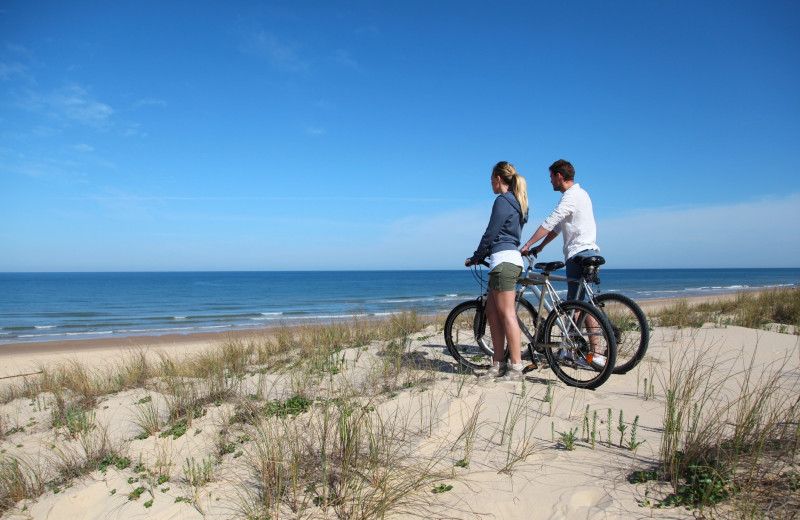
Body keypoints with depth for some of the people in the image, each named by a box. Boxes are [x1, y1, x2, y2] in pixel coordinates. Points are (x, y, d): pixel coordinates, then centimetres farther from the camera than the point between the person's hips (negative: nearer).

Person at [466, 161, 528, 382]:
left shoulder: (502, 201, -10)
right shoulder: (516, 202, 20)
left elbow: (490, 233, -10)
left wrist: (475, 258, 1)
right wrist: (483, 255, 27)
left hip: (504, 260, -10)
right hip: (510, 258, 10)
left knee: (507, 314, -7)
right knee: (492, 312, 12)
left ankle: (516, 368, -3)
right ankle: (499, 364, 16)